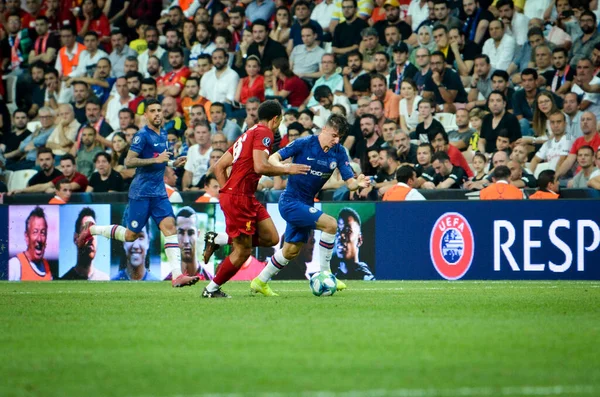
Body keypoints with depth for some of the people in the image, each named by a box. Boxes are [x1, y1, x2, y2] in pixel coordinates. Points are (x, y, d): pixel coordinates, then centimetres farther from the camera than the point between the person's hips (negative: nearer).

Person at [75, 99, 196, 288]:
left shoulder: (163, 134, 14)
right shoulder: (142, 135, -12)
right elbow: (128, 162, -19)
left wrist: (173, 163, 13)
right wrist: (156, 160, -23)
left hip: (159, 192, 6)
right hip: (141, 192, -6)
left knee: (169, 226, -11)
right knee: (131, 235, 0)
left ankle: (177, 275, -18)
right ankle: (91, 229, 23)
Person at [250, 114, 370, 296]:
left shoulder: (339, 152, -1)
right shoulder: (304, 144, -15)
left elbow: (349, 182, -5)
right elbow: (273, 158, -12)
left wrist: (359, 184, -28)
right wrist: (283, 167, -34)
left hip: (306, 204, 7)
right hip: (291, 201, -7)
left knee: (292, 251, 15)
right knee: (330, 224, -22)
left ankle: (260, 282, 31)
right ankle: (324, 273, -12)